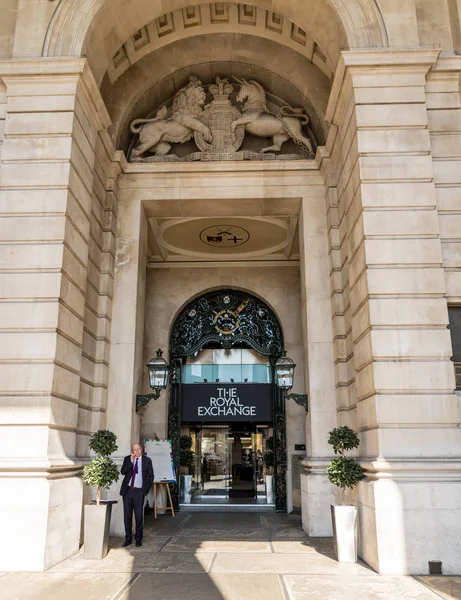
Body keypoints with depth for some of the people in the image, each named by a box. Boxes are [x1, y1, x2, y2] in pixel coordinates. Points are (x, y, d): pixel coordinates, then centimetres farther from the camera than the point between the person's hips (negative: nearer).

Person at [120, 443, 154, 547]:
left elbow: (151, 476, 8)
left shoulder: (147, 460, 3)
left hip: (139, 491, -2)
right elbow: (123, 472, -7)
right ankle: (128, 538, 20)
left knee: (138, 516, 0)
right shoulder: (127, 459, 6)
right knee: (127, 515, 7)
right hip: (127, 490, 2)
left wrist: (146, 489, 2)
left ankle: (138, 539, 11)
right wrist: (130, 461, -16)